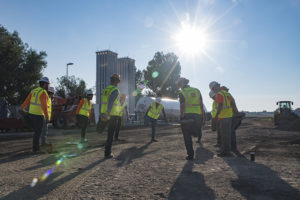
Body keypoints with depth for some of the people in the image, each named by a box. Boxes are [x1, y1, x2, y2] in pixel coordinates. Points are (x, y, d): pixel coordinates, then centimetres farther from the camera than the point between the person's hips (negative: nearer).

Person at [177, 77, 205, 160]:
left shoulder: (182, 93, -3)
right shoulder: (197, 90, 11)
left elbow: (182, 107, -10)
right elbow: (201, 105, 9)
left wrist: (182, 118, -7)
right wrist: (203, 117, 12)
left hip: (186, 116, -3)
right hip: (197, 115, 3)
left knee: (187, 137, 5)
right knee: (197, 131, 30)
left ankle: (190, 155, 8)